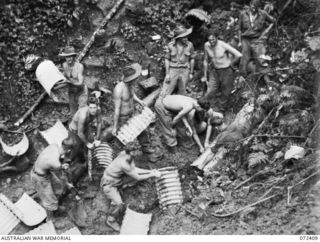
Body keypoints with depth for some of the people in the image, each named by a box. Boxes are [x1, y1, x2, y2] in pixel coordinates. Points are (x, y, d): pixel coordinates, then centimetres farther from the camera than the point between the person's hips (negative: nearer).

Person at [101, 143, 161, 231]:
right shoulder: (124, 164, -38)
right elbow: (137, 178, -26)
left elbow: (134, 170, -4)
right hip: (108, 184, -8)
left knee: (137, 173, 7)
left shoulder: (127, 154, -13)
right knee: (119, 204, -28)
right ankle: (111, 221, 3)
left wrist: (150, 171, -11)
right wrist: (152, 175, -18)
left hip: (117, 178, 9)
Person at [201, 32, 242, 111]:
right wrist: (205, 76, 12)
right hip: (214, 71, 4)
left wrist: (230, 64, -5)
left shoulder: (223, 45, -18)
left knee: (225, 94, 4)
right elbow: (206, 60, 9)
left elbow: (238, 55, -20)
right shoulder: (207, 45, -4)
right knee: (209, 95, -4)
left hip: (226, 71, -4)